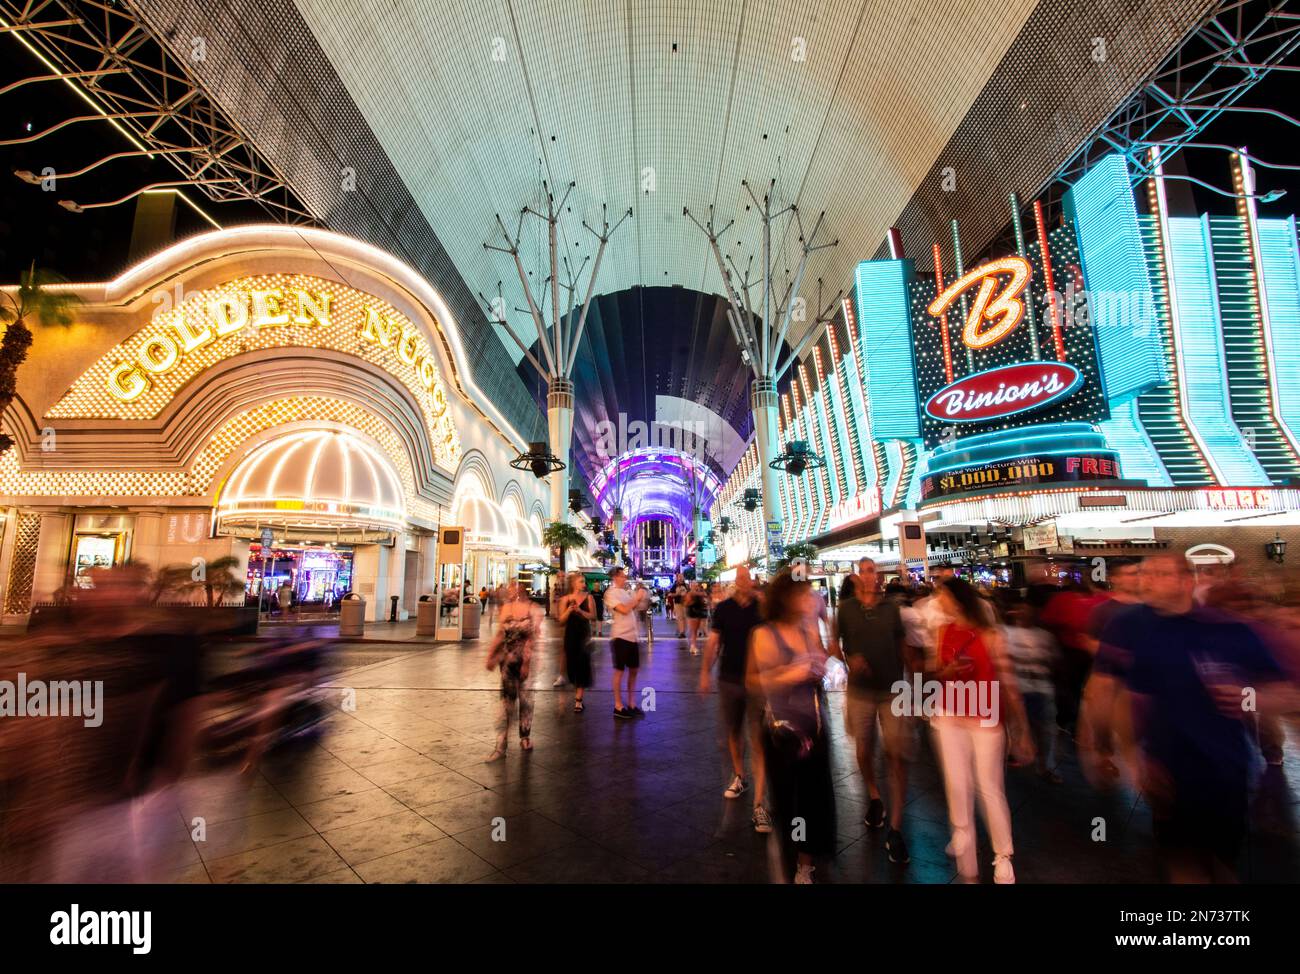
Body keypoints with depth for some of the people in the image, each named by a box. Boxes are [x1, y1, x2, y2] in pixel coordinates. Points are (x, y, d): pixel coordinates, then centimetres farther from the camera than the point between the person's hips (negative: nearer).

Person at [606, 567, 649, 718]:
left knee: (633, 670, 12)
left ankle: (631, 704, 22)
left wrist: (642, 597, -2)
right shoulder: (611, 593, -8)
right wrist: (637, 597, -10)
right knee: (620, 671, 2)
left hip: (633, 635, 7)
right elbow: (624, 610, -20)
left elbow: (641, 608, 13)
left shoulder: (629, 592, 11)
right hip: (620, 636, -7)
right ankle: (618, 707, 11)